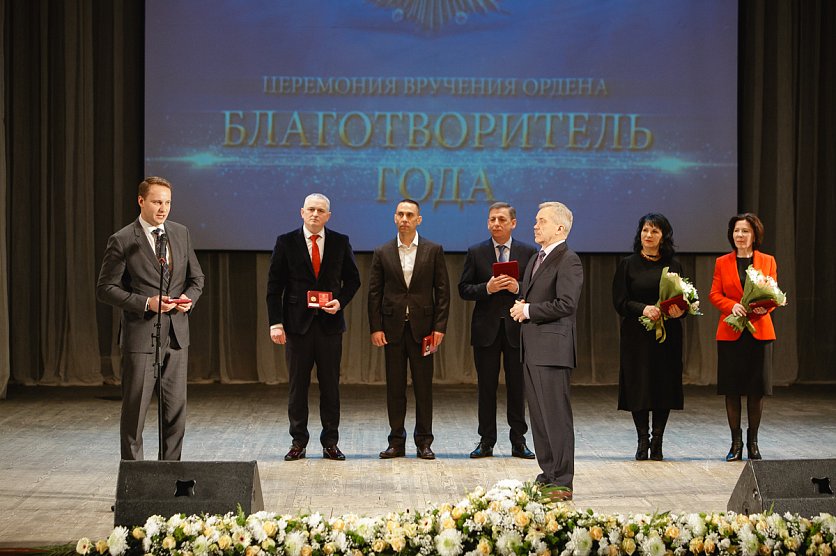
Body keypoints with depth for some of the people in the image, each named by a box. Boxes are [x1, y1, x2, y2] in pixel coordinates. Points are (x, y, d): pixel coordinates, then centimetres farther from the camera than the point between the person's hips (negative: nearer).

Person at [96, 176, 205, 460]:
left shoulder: (181, 233, 9)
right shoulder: (122, 241, -7)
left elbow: (196, 277, 17)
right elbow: (105, 288, -7)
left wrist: (189, 297, -5)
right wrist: (145, 303, -18)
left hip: (176, 333, 5)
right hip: (141, 336, -5)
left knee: (176, 408, 9)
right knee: (135, 408, 0)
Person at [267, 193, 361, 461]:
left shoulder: (340, 242, 5)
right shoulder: (286, 242, 0)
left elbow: (352, 278, 13)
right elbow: (274, 285, 0)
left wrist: (341, 301, -6)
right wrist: (275, 323, -7)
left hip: (329, 322, 1)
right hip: (297, 323, -1)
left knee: (330, 385, 4)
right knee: (297, 385, 4)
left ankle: (330, 443, 11)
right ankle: (298, 442, 12)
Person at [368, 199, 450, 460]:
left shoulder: (433, 250, 4)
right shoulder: (382, 253, 6)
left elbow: (442, 291, 2)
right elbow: (374, 293, 5)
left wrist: (439, 326, -5)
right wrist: (375, 328, -3)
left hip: (422, 328, -1)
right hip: (393, 327, 1)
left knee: (423, 387, 2)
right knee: (395, 387, 4)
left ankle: (424, 442, 10)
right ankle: (396, 442, 11)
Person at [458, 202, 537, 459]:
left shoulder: (528, 252, 3)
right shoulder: (476, 253, 4)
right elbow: (464, 290, 1)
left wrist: (518, 288, -16)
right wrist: (488, 288, -16)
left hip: (517, 328, 0)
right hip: (486, 329, 0)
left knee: (518, 387, 4)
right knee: (486, 387, 5)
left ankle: (518, 442, 11)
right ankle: (486, 441, 11)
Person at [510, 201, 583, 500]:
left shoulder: (568, 261, -10)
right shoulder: (536, 259, 20)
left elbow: (565, 304, -19)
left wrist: (528, 310, -12)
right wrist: (520, 307, 5)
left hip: (552, 348, -10)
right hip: (532, 348, 10)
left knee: (556, 416, -8)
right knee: (538, 416, 13)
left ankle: (562, 482, -5)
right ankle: (547, 474, 20)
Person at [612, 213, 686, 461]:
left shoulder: (673, 265, 7)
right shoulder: (628, 265, 3)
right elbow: (619, 301, -2)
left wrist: (679, 310, -16)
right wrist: (643, 308, -19)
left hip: (667, 336, 1)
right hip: (636, 336, -1)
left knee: (664, 386, 0)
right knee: (638, 387, -3)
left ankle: (657, 441, 8)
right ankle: (643, 441, 7)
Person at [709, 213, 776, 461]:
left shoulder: (768, 261, 7)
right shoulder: (722, 262, 7)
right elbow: (715, 294, 3)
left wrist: (764, 307, -15)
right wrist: (733, 305, -16)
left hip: (760, 331, 0)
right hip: (730, 332, 0)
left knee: (757, 389, 2)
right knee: (731, 390, 1)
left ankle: (753, 442, 14)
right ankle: (736, 442, 11)